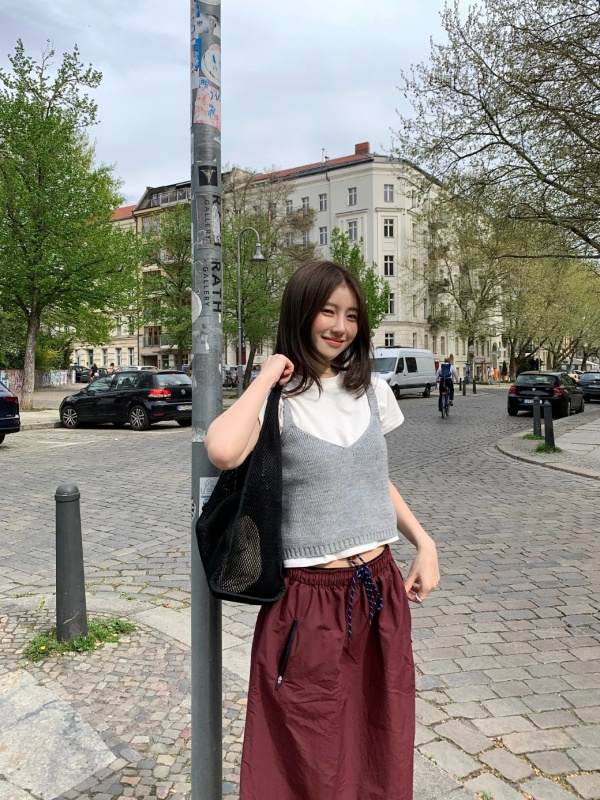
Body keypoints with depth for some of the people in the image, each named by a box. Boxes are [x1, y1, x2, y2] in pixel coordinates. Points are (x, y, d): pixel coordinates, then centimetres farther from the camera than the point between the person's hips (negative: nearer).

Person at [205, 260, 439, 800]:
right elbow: (223, 452, -33)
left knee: (382, 746, 20)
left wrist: (424, 542, 8)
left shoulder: (372, 390, 6)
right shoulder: (278, 399, -11)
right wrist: (268, 375, -20)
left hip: (380, 588, 5)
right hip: (311, 598, -5)